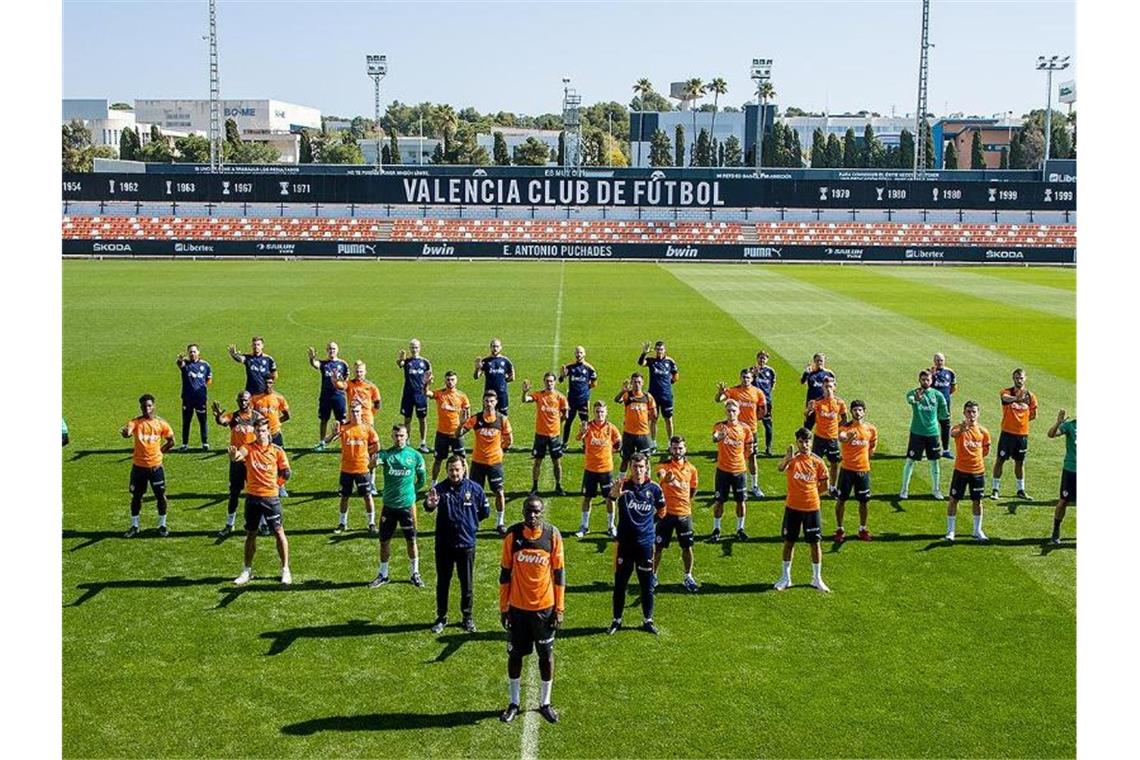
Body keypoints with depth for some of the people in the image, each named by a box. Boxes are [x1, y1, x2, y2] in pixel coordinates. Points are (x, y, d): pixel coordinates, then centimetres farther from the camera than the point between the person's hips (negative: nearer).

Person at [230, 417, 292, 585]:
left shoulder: (277, 450, -1)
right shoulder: (249, 448, -2)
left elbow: (286, 473, 7)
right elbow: (237, 456, -25)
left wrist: (273, 481, -2)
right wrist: (234, 454, -47)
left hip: (270, 497, -1)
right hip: (252, 497, 1)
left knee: (279, 532, -2)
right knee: (250, 534, 11)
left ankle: (285, 570, 8)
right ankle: (247, 571, 24)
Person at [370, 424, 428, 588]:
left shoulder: (415, 456, -2)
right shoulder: (386, 454, -4)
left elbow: (422, 479, 9)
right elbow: (374, 462, -27)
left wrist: (411, 491, 4)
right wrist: (374, 460, -48)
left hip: (407, 505, -1)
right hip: (388, 505, 1)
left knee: (411, 540, 7)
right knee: (384, 541, 8)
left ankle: (415, 573, 21)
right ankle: (383, 574, 23)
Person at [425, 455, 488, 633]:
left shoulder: (474, 488, -5)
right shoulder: (440, 489, -9)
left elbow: (485, 512, 8)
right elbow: (428, 506, -28)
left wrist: (468, 521, 5)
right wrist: (430, 504, -50)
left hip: (466, 543, 0)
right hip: (444, 544, 0)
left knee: (467, 583, 11)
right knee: (442, 582, 12)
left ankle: (467, 617, 27)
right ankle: (441, 617, 26)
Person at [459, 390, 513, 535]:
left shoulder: (502, 420, -4)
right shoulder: (476, 419, -6)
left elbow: (508, 440, 9)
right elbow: (459, 433, -12)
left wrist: (500, 448, 6)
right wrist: (463, 422, -27)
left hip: (495, 462, 0)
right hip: (478, 462, 0)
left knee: (500, 492, -2)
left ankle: (499, 523, 13)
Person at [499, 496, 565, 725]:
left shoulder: (552, 535, -8)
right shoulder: (513, 535, -8)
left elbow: (559, 572, -2)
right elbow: (505, 572, 0)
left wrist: (560, 608, -3)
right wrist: (503, 607, 0)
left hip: (545, 607, 0)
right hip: (518, 607, 0)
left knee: (546, 655, 9)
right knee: (515, 654, 10)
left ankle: (545, 703, 25)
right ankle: (514, 703, 26)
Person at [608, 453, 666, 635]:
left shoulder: (654, 489, -4)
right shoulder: (623, 486, -10)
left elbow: (661, 512, 14)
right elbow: (612, 500, -36)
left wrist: (649, 522, 5)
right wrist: (616, 494, -57)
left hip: (645, 543, 1)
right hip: (624, 543, -1)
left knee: (647, 585, 10)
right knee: (620, 584, 8)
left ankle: (647, 621, 24)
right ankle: (616, 620, 21)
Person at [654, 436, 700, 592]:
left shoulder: (691, 468, 4)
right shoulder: (664, 466, -8)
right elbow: (661, 476, -34)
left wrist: (686, 501, 12)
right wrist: (665, 478, -56)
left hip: (684, 513, 3)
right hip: (666, 513, -3)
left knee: (687, 546, 8)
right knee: (658, 546, 5)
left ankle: (688, 577, 25)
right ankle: (653, 576, 21)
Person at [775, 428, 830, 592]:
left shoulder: (817, 462, -2)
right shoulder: (792, 459, -8)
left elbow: (824, 484, 9)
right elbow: (780, 468, -33)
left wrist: (811, 493, 4)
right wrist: (788, 457, -51)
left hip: (812, 508, 1)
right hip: (792, 507, -1)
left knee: (815, 543, 6)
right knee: (789, 542, 9)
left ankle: (817, 579, 20)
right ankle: (785, 578, 22)